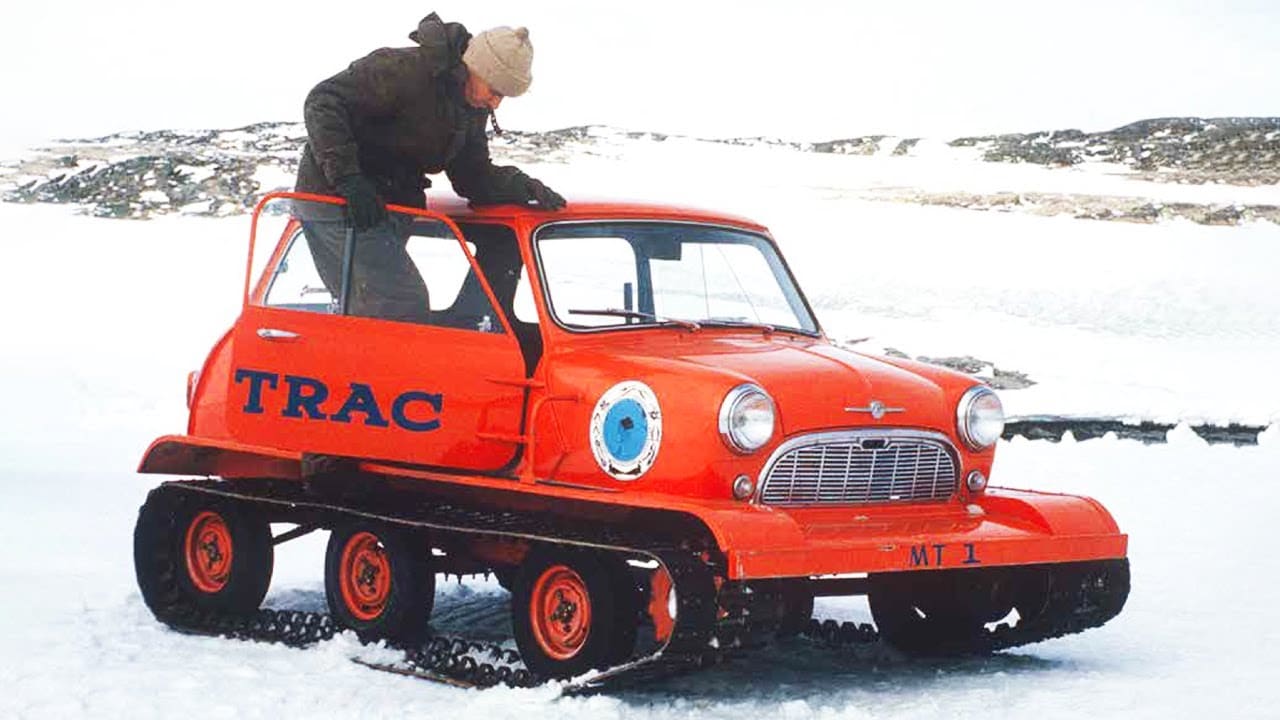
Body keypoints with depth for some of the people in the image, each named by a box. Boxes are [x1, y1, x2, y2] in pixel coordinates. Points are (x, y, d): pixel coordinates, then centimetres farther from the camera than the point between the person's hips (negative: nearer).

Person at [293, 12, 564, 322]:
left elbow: (472, 175, 10)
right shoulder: (404, 70, -21)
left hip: (386, 209, 9)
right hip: (337, 203, -9)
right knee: (405, 305, -18)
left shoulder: (473, 108, 6)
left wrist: (522, 187, -10)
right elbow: (323, 102, -22)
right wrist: (347, 179, -30)